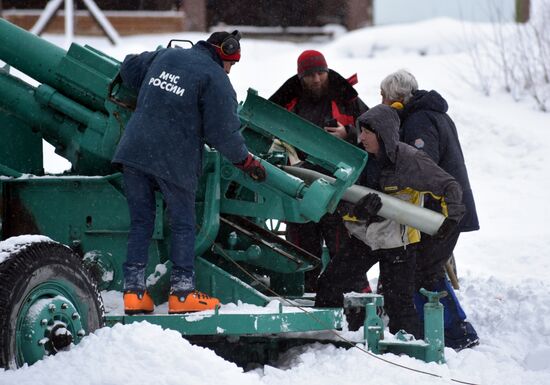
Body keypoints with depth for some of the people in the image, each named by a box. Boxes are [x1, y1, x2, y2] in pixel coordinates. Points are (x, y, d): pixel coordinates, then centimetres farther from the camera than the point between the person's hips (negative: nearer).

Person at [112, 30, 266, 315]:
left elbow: (129, 67, 29)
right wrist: (247, 162, 8)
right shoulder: (215, 79, -4)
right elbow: (223, 132, -6)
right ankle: (182, 293, 4)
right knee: (183, 225, 7)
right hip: (174, 160, -5)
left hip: (134, 151, 5)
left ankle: (133, 291, 5)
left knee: (140, 222, 10)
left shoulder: (166, 56, 13)